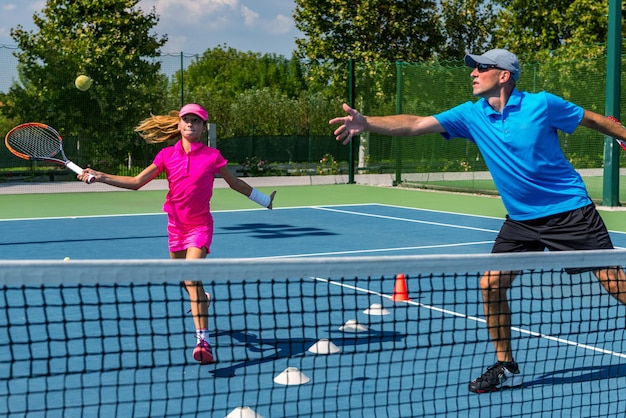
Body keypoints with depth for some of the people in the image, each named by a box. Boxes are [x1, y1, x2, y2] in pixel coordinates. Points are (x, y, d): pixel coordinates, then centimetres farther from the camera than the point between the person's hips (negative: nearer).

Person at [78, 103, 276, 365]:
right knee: (183, 279, 19)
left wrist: (264, 200, 12)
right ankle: (202, 300, 54)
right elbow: (136, 182, -2)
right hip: (176, 225, 4)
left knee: (192, 278, -22)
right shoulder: (167, 155, -2)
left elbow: (235, 183, 7)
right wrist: (99, 176, -10)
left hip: (200, 225, -4)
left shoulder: (211, 156, -8)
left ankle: (203, 341, -24)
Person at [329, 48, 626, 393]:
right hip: (521, 219, 4)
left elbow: (593, 119, 3)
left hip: (570, 210, -4)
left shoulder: (542, 104, -11)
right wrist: (367, 122, -22)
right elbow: (415, 124, -10)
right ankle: (506, 367, 11)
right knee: (491, 284, -4)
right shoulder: (472, 114, -2)